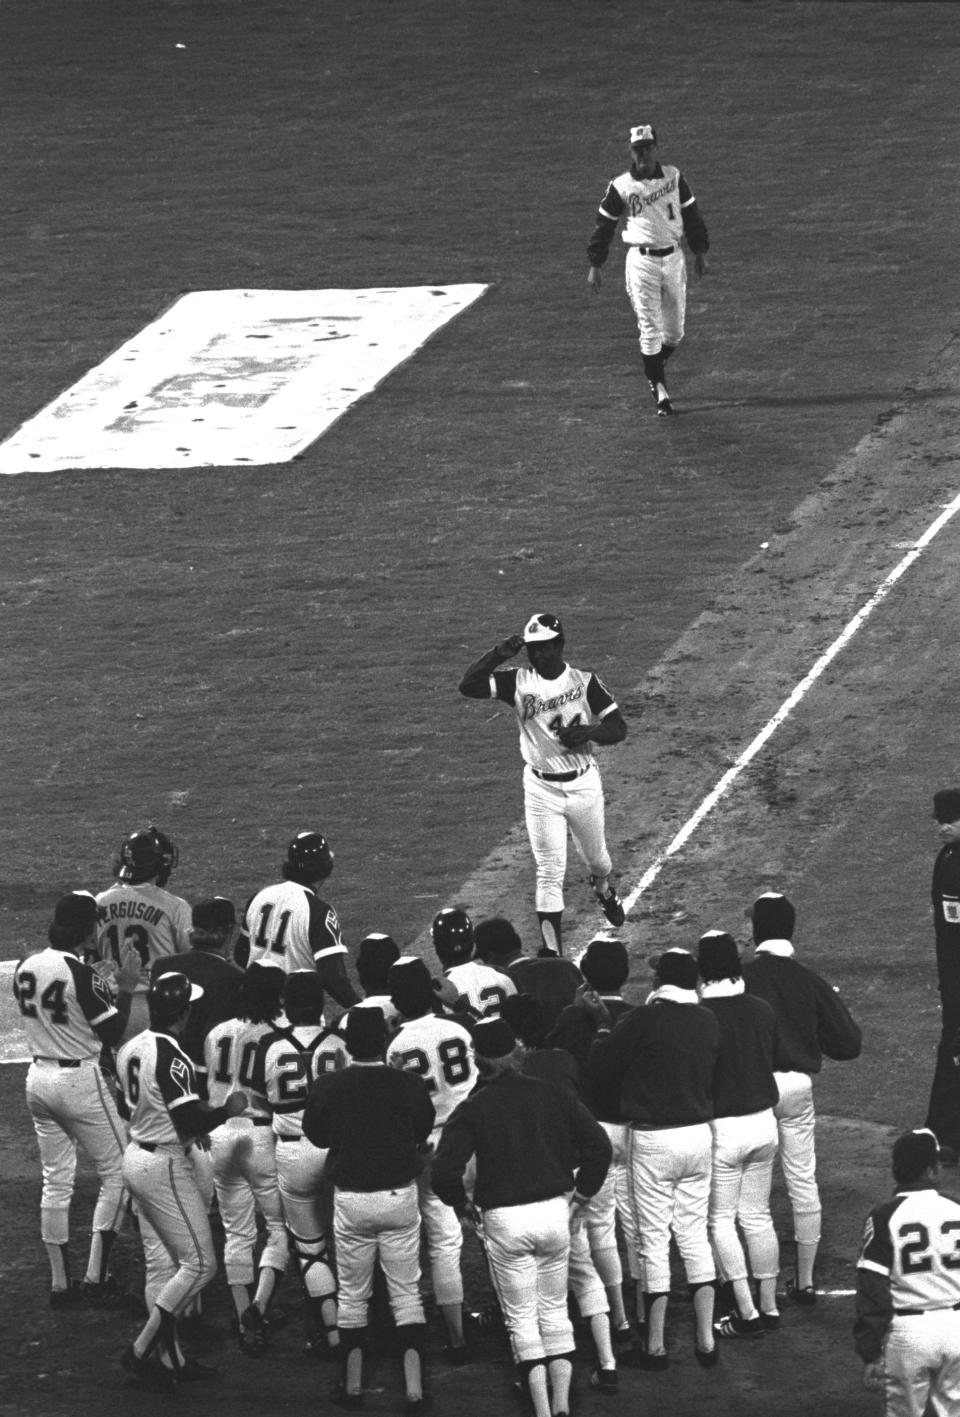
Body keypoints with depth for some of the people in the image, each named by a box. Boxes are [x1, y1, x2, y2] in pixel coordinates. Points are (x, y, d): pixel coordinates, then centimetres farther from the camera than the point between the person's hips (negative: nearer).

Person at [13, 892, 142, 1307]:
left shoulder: (25, 969, 0)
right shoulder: (82, 976, -21)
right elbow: (112, 1034, -13)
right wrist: (126, 988, -3)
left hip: (38, 1079, 7)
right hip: (80, 1081, -7)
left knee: (55, 1180, 14)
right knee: (117, 1172, 8)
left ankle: (60, 1284, 16)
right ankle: (95, 1279, 4)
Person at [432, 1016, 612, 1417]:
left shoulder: (472, 1110, -7)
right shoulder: (553, 1096, 1)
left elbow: (444, 1171, -14)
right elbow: (599, 1146, 0)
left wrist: (464, 1205, 5)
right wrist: (580, 1196, 11)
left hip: (504, 1220, -3)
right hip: (554, 1211, 3)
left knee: (522, 1319, 5)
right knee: (555, 1311, 15)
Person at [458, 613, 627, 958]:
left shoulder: (585, 683, -7)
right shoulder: (518, 682, -7)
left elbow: (618, 729, -6)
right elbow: (467, 686, -18)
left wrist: (587, 732, -25)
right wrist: (499, 654, -26)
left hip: (583, 784, 1)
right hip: (541, 789, -1)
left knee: (595, 858, 21)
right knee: (549, 872, -4)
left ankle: (604, 891, 57)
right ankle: (552, 952, -3)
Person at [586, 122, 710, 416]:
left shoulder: (674, 177, 4)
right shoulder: (621, 187, -4)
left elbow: (691, 215, 12)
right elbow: (604, 225, 2)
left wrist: (701, 251, 10)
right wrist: (594, 265, 1)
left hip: (674, 257, 3)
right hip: (641, 260, -3)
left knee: (675, 330, 7)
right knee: (650, 329, -5)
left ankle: (655, 368, 34)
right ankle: (659, 391, 3)